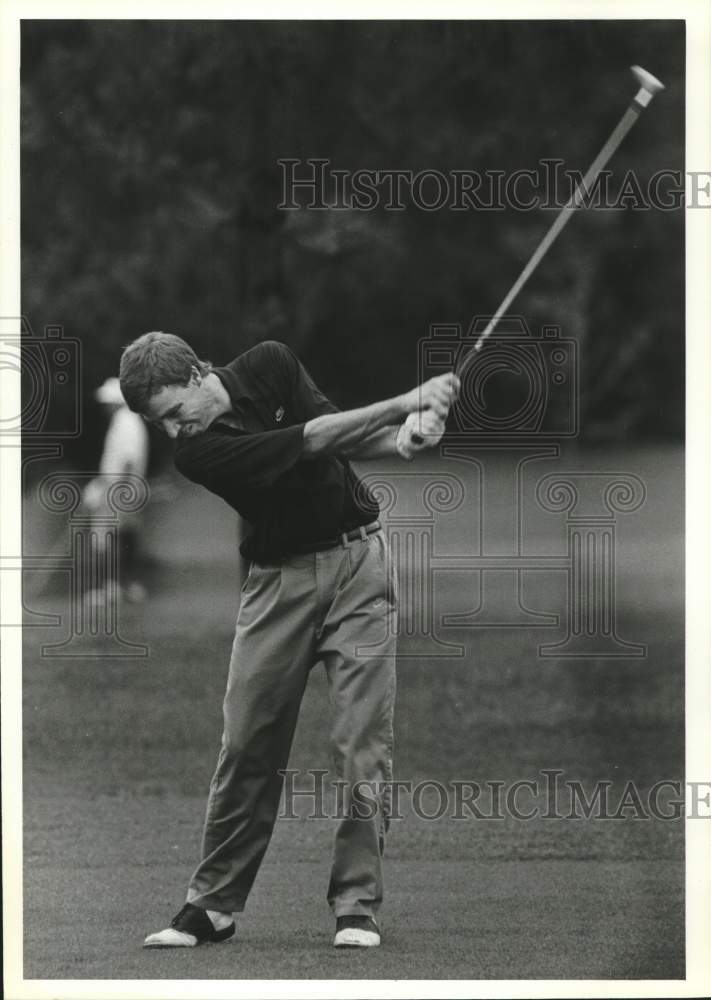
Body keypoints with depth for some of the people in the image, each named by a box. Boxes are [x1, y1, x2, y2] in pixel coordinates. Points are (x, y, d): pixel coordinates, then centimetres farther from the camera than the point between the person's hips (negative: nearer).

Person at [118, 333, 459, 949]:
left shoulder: (270, 365, -5)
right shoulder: (196, 451, -15)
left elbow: (342, 440, -11)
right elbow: (313, 441, -21)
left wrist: (403, 439, -31)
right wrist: (405, 404, -23)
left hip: (357, 558, 1)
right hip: (280, 577, -1)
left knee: (362, 739, -6)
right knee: (248, 745, -2)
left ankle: (357, 905, -4)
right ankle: (214, 906, 7)